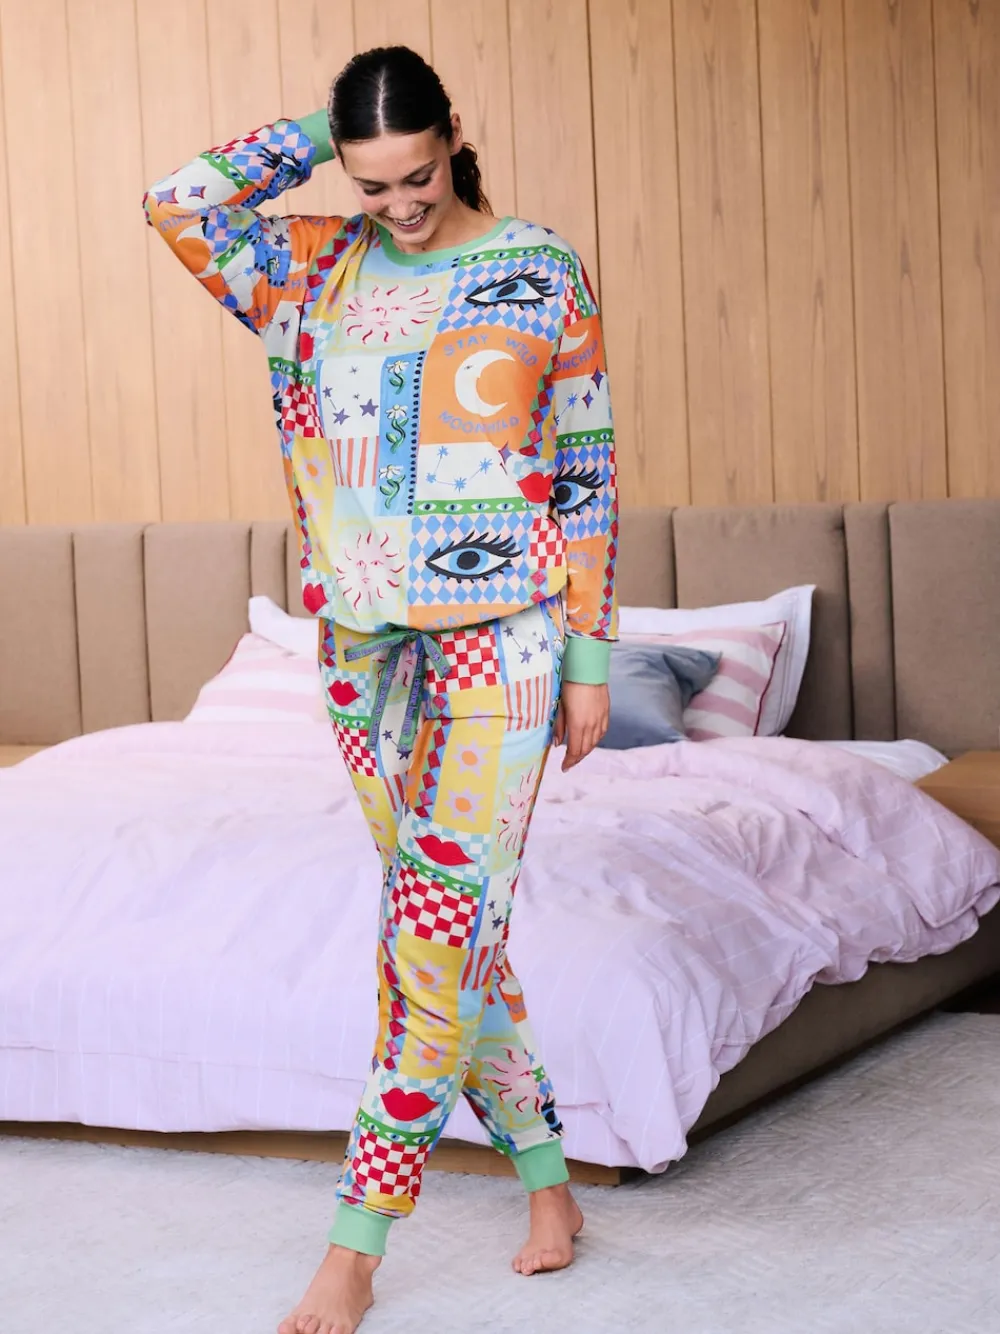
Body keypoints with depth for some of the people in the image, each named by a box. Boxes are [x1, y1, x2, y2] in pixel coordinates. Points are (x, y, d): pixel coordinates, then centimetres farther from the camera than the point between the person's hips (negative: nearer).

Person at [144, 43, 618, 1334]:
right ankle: (547, 1180, 24)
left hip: (499, 634, -4)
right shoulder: (319, 270, 7)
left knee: (439, 922, -11)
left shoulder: (542, 271, -1)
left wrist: (591, 658, -3)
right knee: (447, 922, 8)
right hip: (365, 635, 4)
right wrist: (317, 131, 0)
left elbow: (587, 473, 0)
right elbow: (177, 205, -6)